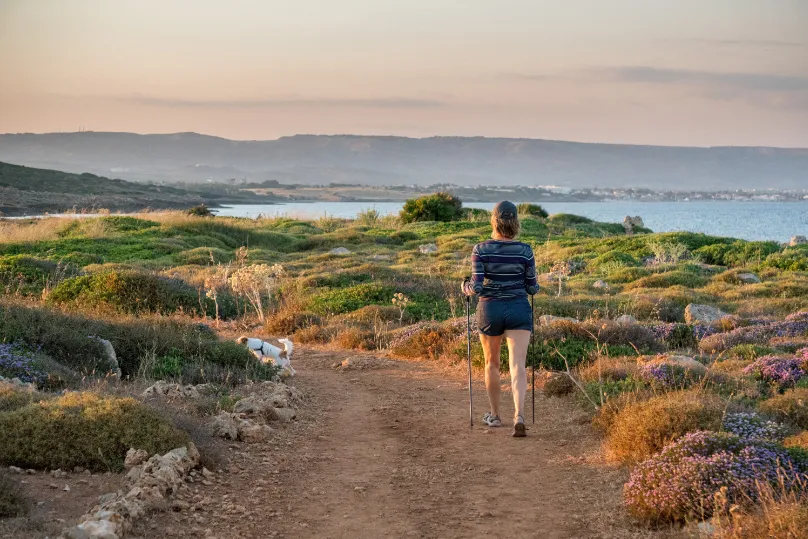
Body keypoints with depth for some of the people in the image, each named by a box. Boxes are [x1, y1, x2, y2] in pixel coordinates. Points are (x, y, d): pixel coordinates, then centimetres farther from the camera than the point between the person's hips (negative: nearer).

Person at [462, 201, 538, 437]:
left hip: (489, 310, 0)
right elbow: (532, 288, 0)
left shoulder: (481, 249, -8)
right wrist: (533, 285, 23)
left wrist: (466, 289, 9)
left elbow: (477, 286, -13)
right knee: (518, 366, -6)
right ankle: (519, 416, -26)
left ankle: (495, 415, 33)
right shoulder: (525, 250, -5)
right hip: (519, 310, 0)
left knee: (492, 363, 20)